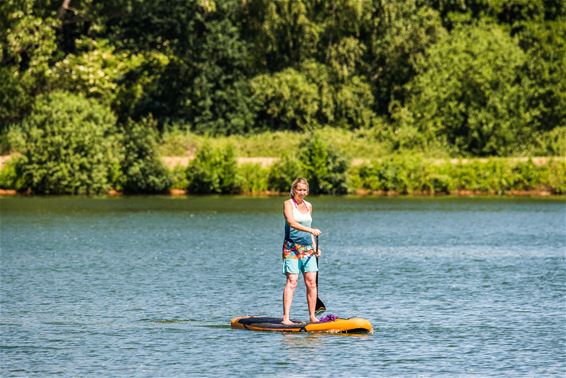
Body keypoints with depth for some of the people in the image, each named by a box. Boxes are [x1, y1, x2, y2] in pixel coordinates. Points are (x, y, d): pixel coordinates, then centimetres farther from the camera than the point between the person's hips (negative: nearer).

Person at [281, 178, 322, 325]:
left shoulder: (308, 206, 15)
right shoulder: (288, 204, -4)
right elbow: (291, 222, -21)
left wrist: (315, 246, 14)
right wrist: (311, 230, -29)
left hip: (307, 248, 6)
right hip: (291, 248, -6)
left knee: (311, 282, -1)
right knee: (292, 281, -13)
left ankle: (312, 317, 4)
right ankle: (286, 318, -16)